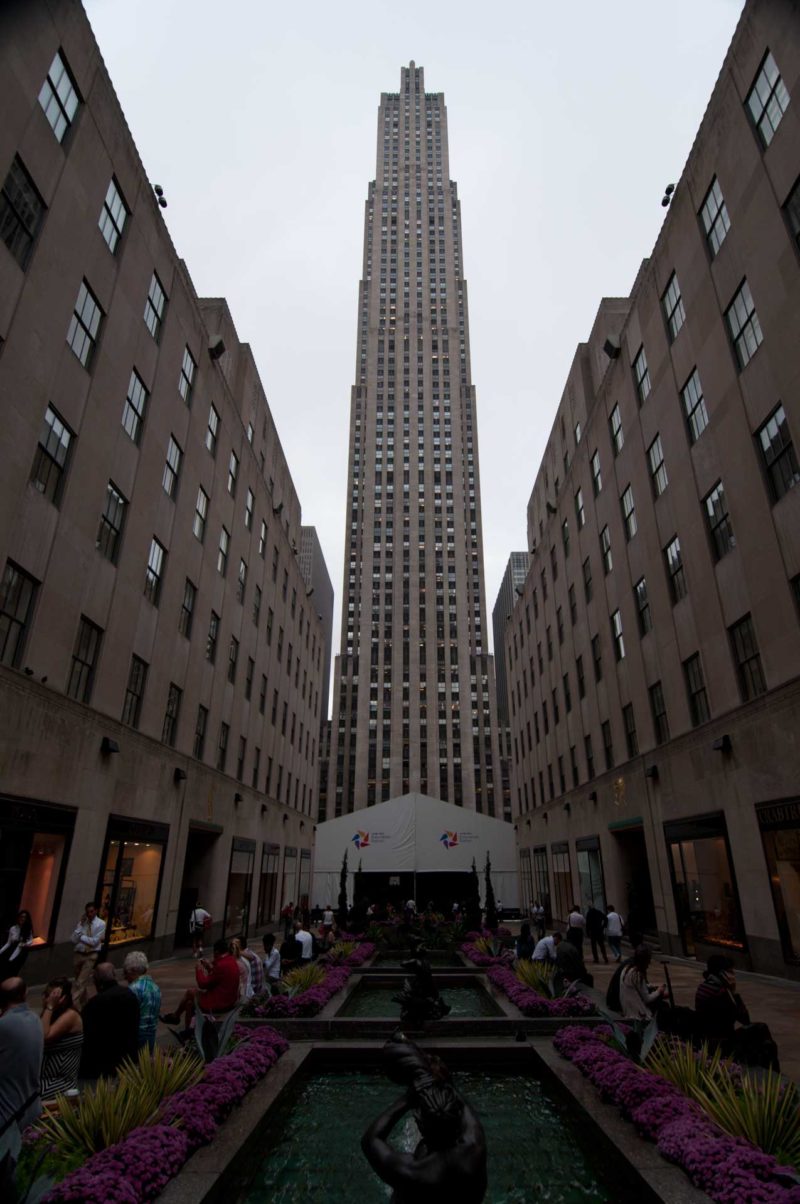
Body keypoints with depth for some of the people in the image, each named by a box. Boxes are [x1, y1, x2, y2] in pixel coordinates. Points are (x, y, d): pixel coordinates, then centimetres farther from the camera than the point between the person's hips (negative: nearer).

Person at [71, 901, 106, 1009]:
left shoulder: (101, 924, -10)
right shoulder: (81, 922, 0)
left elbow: (94, 941, -15)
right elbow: (74, 940, -8)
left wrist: (81, 937, -8)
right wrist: (80, 925, -15)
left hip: (91, 956, -4)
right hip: (79, 954, 4)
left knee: (81, 982, -10)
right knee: (82, 981, 17)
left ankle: (73, 1004, -6)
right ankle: (82, 1003, 35)